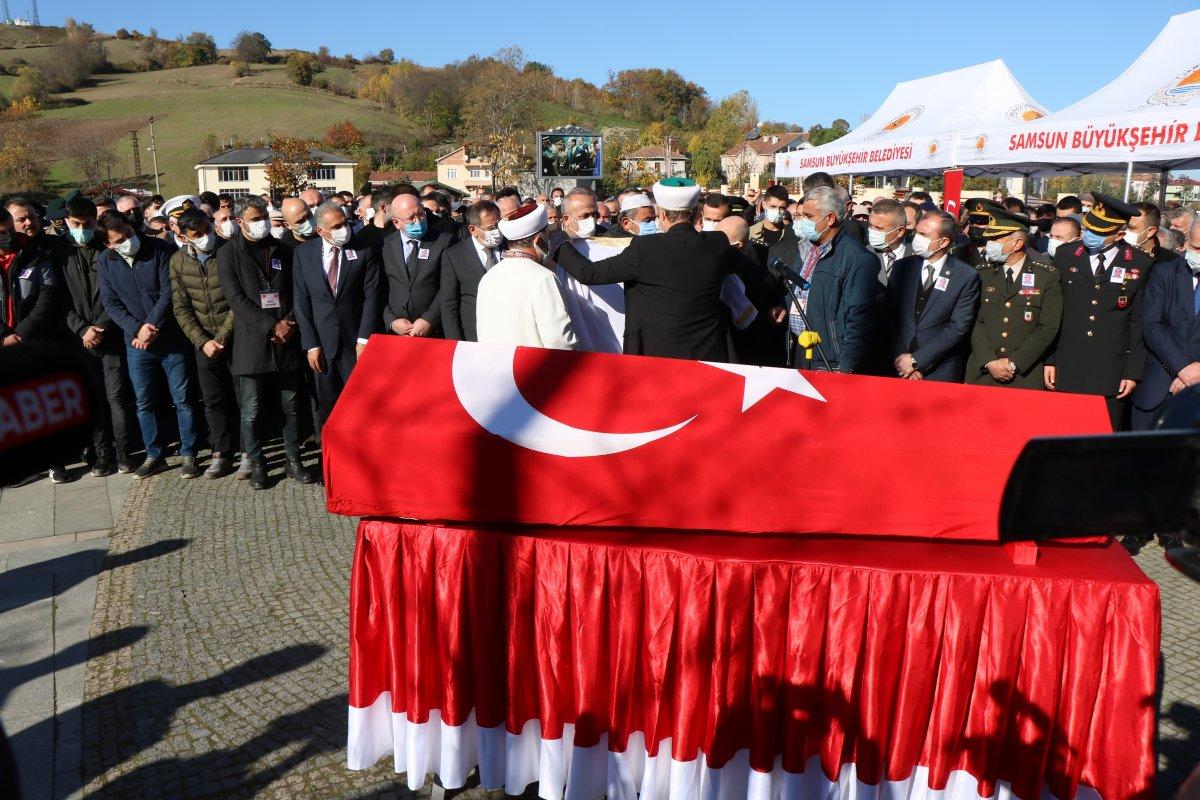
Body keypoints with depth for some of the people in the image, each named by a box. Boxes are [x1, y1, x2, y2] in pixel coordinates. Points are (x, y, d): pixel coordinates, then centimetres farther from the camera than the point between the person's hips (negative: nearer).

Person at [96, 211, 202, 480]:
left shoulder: (159, 249, -8)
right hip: (137, 344, 3)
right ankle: (154, 455, 23)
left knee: (182, 399, 3)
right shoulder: (106, 261, 1)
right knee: (144, 402, 10)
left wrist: (152, 326, -17)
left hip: (170, 339, -3)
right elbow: (110, 302, 0)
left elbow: (168, 291, -11)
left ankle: (188, 454, 14)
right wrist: (136, 329, -14)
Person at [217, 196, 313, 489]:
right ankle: (256, 465, 15)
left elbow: (296, 291, 12)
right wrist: (272, 326, -14)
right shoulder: (228, 254, 0)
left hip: (286, 341, 3)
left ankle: (292, 460, 21)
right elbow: (236, 299, -8)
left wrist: (290, 322, -6)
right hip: (251, 342, -3)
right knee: (252, 412, 2)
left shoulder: (283, 250, 12)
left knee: (291, 406, 8)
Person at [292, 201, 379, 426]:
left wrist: (364, 339, -10)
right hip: (322, 343, 1)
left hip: (354, 342, -1)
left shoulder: (363, 251, -2)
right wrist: (310, 344, -4)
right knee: (328, 407, 11)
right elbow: (301, 302, 1)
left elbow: (371, 296, -3)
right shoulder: (303, 253, 2)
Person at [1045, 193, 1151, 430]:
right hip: (1066, 372, 1)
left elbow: (1140, 322, 1)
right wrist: (1048, 360, 3)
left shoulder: (1140, 265, 0)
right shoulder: (1065, 256, 4)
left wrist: (1133, 372, -1)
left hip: (1112, 375, -1)